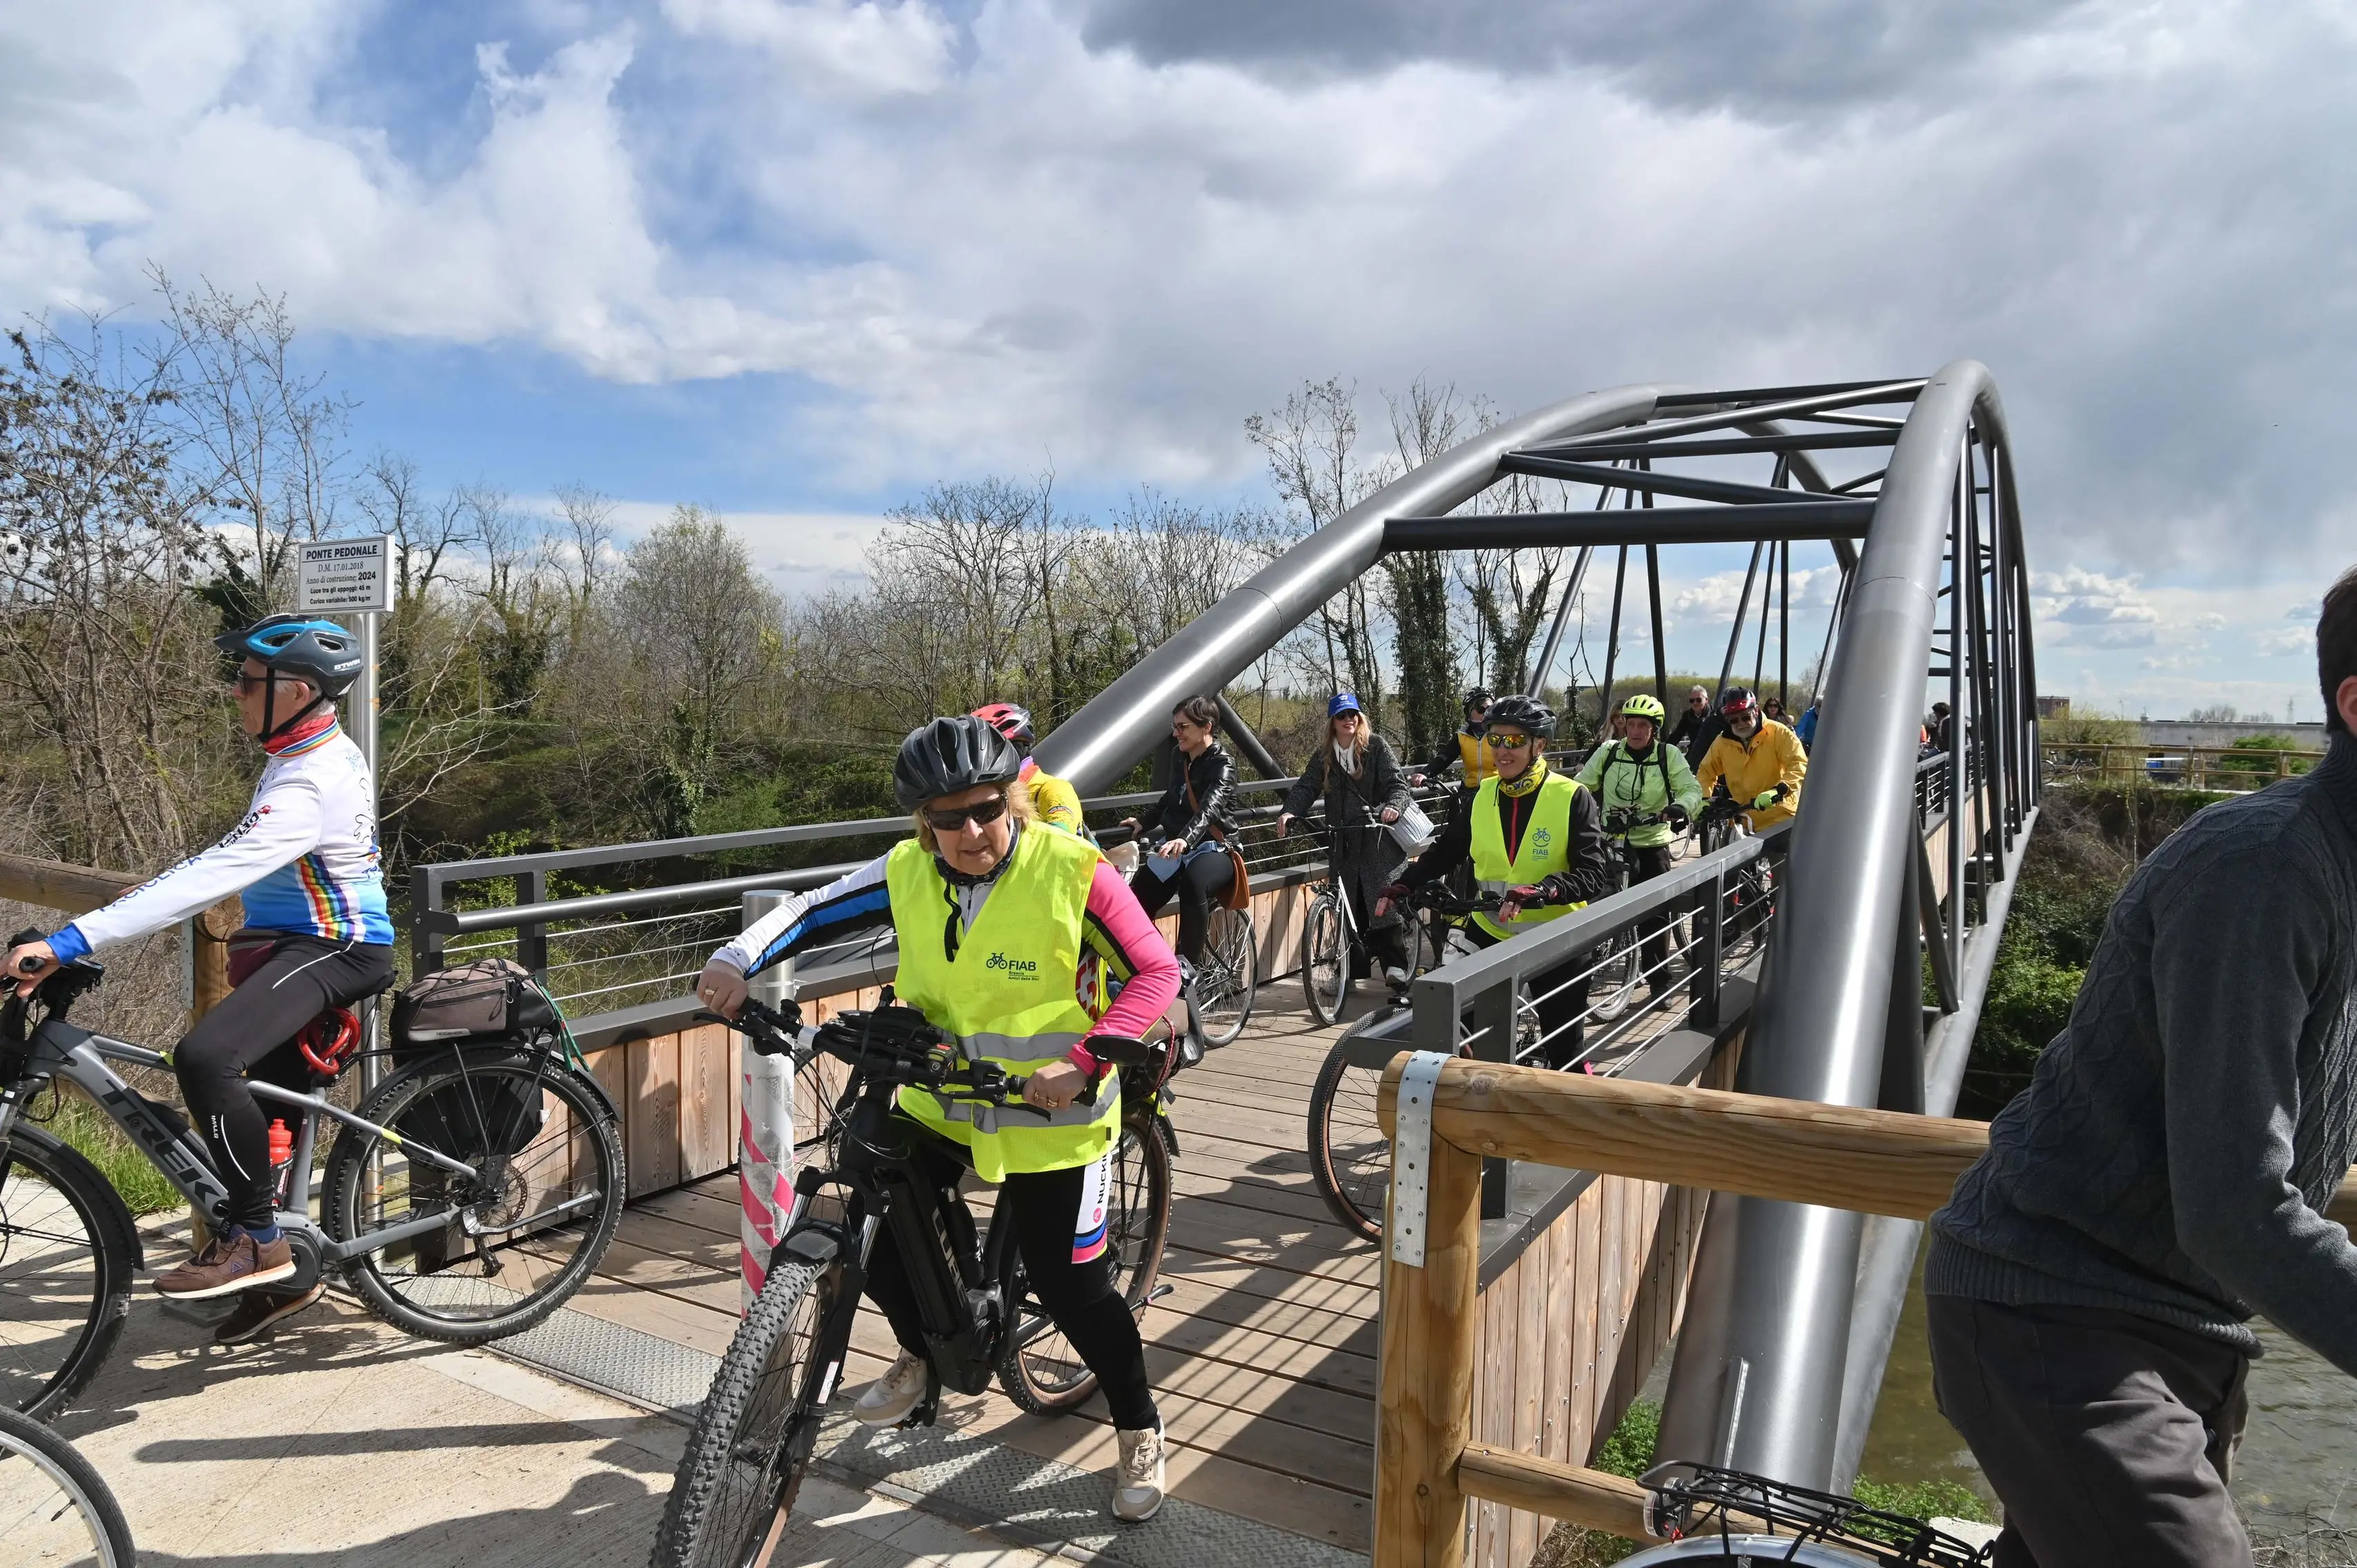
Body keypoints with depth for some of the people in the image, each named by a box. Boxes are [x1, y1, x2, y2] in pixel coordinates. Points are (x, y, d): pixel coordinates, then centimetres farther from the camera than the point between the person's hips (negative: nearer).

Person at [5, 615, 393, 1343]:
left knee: (203, 1057, -30)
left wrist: (67, 942, -34)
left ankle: (255, 1239, -16)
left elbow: (213, 876, -33)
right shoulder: (311, 754, 10)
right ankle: (283, 1277, 30)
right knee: (272, 1103, 15)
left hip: (333, 948, -11)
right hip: (298, 941, 11)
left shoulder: (311, 782, -24)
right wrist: (158, 888, 9)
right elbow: (232, 862, 23)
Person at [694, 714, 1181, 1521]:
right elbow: (809, 912, -1)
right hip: (938, 1103, 4)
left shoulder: (1072, 871, -21)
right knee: (874, 1237, 4)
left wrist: (1083, 1062, -28)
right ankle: (921, 1356, 38)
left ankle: (1141, 1432, 28)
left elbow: (1157, 972, -17)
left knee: (1070, 1282, 2)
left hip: (1047, 1116, -4)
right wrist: (737, 961, -19)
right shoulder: (906, 873, -10)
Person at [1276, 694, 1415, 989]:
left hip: (1378, 836, -3)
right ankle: (1350, 968, 11)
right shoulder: (1324, 756, 11)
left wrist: (1393, 806, -27)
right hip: (1343, 840, 3)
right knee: (1349, 903, 4)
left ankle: (1395, 964, -7)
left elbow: (1398, 783, -6)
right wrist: (1289, 812, -18)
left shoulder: (1376, 746, 1)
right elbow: (1306, 786, 1)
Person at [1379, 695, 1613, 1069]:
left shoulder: (1572, 798, -12)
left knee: (1564, 1052, 11)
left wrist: (1536, 892, -36)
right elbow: (1445, 852, 8)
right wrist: (1401, 887, -9)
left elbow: (1594, 874, -19)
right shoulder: (1483, 796, 1)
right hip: (1490, 935, 3)